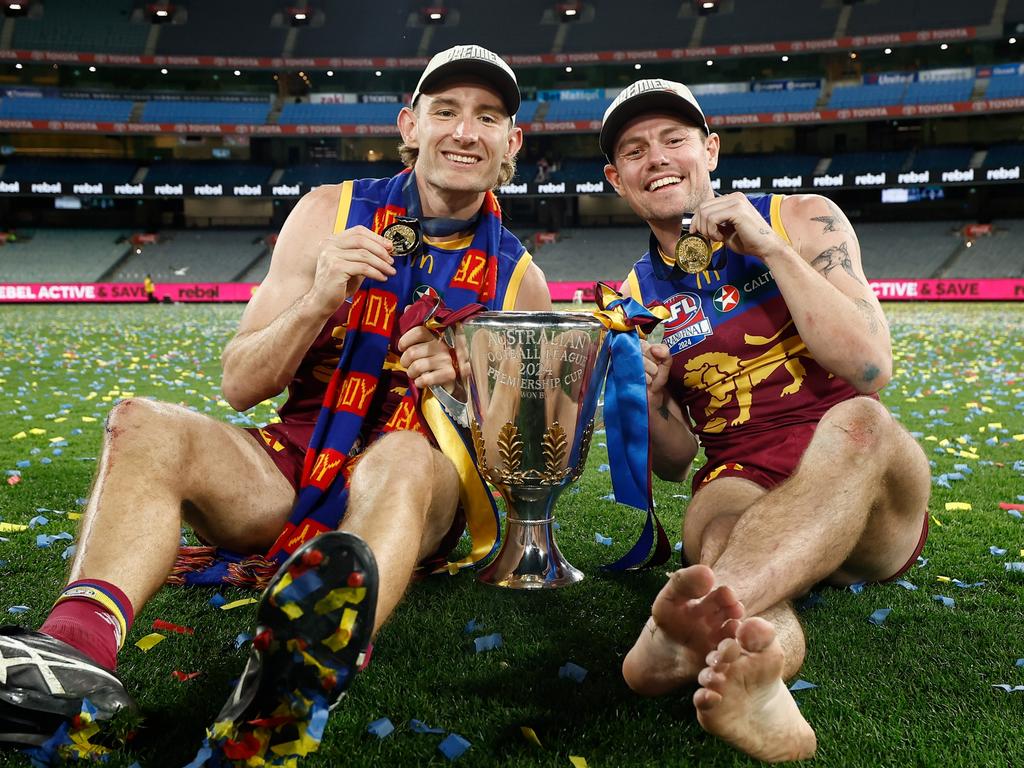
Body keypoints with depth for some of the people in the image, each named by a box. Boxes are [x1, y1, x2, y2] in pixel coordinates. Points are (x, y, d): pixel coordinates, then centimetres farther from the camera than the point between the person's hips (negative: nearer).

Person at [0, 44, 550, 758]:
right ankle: (78, 646, -45)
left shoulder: (518, 277, 5)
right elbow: (240, 385, 0)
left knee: (403, 455, -35)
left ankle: (309, 669, -62)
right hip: (295, 469, 2)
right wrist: (319, 302, -18)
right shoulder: (332, 213, 4)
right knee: (143, 424, -21)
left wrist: (470, 386, -12)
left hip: (424, 490, -1)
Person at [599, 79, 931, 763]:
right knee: (717, 519, -34)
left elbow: (870, 369, -10)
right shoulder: (634, 301, 9)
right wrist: (647, 402, -11)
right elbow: (675, 463, 12)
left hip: (872, 503, -1)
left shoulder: (803, 220, 4)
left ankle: (686, 631, -56)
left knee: (858, 423, -35)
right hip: (744, 483, 1)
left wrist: (770, 247, -14)